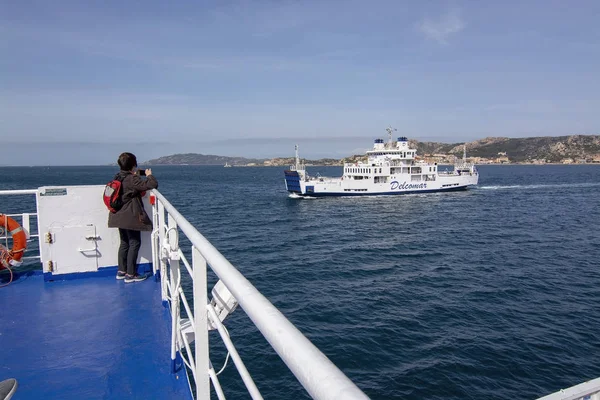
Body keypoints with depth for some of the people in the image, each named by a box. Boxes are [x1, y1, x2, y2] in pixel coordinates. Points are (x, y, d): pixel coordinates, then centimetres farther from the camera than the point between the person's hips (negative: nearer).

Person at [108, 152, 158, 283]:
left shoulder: (118, 178, 7)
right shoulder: (132, 180, -19)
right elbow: (153, 184, -25)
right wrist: (149, 175, -5)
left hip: (120, 216, 9)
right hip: (130, 217, -9)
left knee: (125, 242, 18)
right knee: (135, 243, -1)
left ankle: (121, 271, 27)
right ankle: (130, 274, 2)